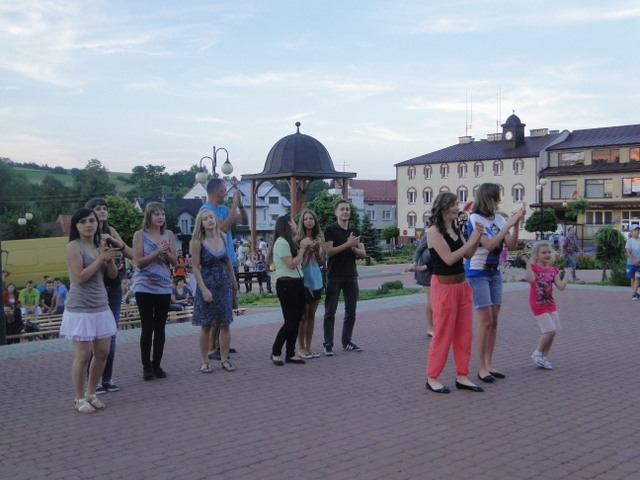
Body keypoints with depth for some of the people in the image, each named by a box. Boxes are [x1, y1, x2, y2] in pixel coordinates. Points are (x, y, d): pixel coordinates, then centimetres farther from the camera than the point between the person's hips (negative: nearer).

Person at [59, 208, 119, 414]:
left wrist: (110, 259, -10)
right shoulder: (73, 246, -9)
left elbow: (113, 274, 9)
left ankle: (91, 393, 24)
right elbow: (80, 277, -18)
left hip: (101, 307, 7)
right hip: (80, 309, -7)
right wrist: (100, 259, -18)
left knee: (102, 352, 9)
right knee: (83, 356, -3)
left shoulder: (100, 245, 9)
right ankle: (80, 399, 11)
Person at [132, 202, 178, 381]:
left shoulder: (169, 234, 6)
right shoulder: (140, 235, -2)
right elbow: (139, 262, -9)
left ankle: (157, 365, 14)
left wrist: (166, 252, -15)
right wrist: (157, 252, -18)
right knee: (147, 328, -1)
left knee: (160, 328, 6)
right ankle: (146, 366, 6)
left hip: (164, 288, 3)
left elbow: (174, 261, 5)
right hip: (144, 288, -3)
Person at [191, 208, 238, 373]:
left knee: (225, 324, 4)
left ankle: (224, 359, 12)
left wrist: (234, 281, 17)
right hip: (207, 285, -4)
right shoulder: (198, 242, -9)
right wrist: (204, 289, -18)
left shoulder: (222, 238, 4)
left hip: (224, 285, 4)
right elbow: (196, 268, -11)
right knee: (206, 325, 2)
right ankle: (204, 361, 10)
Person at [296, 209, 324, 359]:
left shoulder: (319, 239, 8)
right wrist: (308, 250, -21)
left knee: (312, 315, 10)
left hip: (316, 279, 5)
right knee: (303, 315, 0)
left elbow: (321, 262, 11)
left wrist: (317, 251, -7)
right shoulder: (298, 239, -7)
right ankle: (301, 347, 8)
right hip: (303, 279, -5)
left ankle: (308, 346, 18)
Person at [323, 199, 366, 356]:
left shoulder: (355, 231, 13)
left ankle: (347, 342, 18)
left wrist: (354, 248, -12)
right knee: (330, 312, -2)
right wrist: (347, 244, -19)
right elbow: (329, 251, -13)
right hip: (334, 276, -5)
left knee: (351, 312, 8)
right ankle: (328, 344, 1)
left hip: (351, 275, 5)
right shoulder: (330, 230, -2)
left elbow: (363, 253, 8)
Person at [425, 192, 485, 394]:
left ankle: (462, 376, 19)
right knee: (443, 333, -1)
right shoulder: (434, 231, -12)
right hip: (444, 286, -8)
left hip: (462, 284, 8)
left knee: (464, 332, 10)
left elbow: (468, 255, 10)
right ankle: (432, 378, 11)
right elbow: (449, 258, -20)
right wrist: (471, 241, -18)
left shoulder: (456, 229, 10)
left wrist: (477, 238, -5)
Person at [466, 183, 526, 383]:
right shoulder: (475, 218, -13)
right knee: (486, 320, -7)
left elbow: (512, 246, -1)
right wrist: (509, 224, -21)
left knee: (494, 321, 7)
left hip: (494, 272, 6)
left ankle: (489, 364, 16)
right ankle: (481, 368, 1)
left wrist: (516, 224, -13)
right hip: (477, 273, -6)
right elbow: (489, 245, -24)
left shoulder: (499, 218, 3)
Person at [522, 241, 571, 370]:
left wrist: (567, 274, 0)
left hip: (550, 304, 6)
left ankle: (544, 357, 17)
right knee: (550, 330, -12)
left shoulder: (553, 270, 5)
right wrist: (528, 263, -30)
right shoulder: (533, 267, -10)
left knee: (553, 331, 5)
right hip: (538, 305, -6)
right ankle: (537, 353, 7)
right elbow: (530, 279, -33)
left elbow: (561, 286, -4)